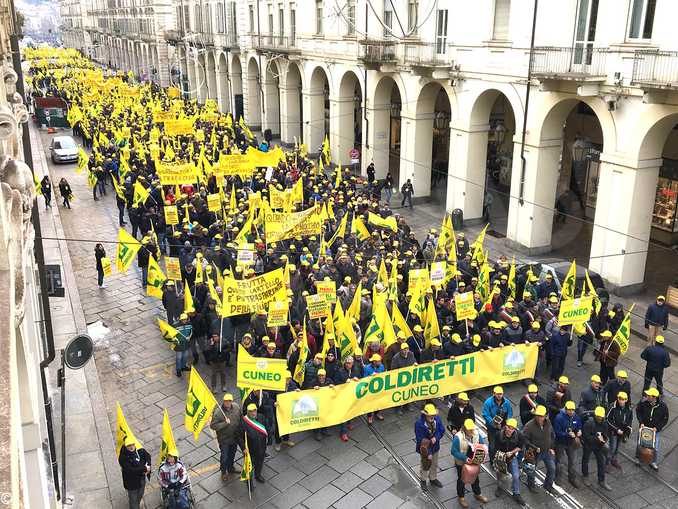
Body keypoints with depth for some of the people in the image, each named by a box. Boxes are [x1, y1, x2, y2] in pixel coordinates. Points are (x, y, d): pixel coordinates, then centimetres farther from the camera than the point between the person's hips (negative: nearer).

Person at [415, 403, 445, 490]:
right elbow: (420, 440, -28)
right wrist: (428, 453, -28)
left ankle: (433, 479, 50)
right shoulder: (419, 424, -32)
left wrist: (436, 438, -26)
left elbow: (442, 430, -5)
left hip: (435, 446, 4)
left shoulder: (437, 419, -18)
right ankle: (423, 480, 46)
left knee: (434, 464, 25)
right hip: (425, 448, -4)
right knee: (425, 465, 20)